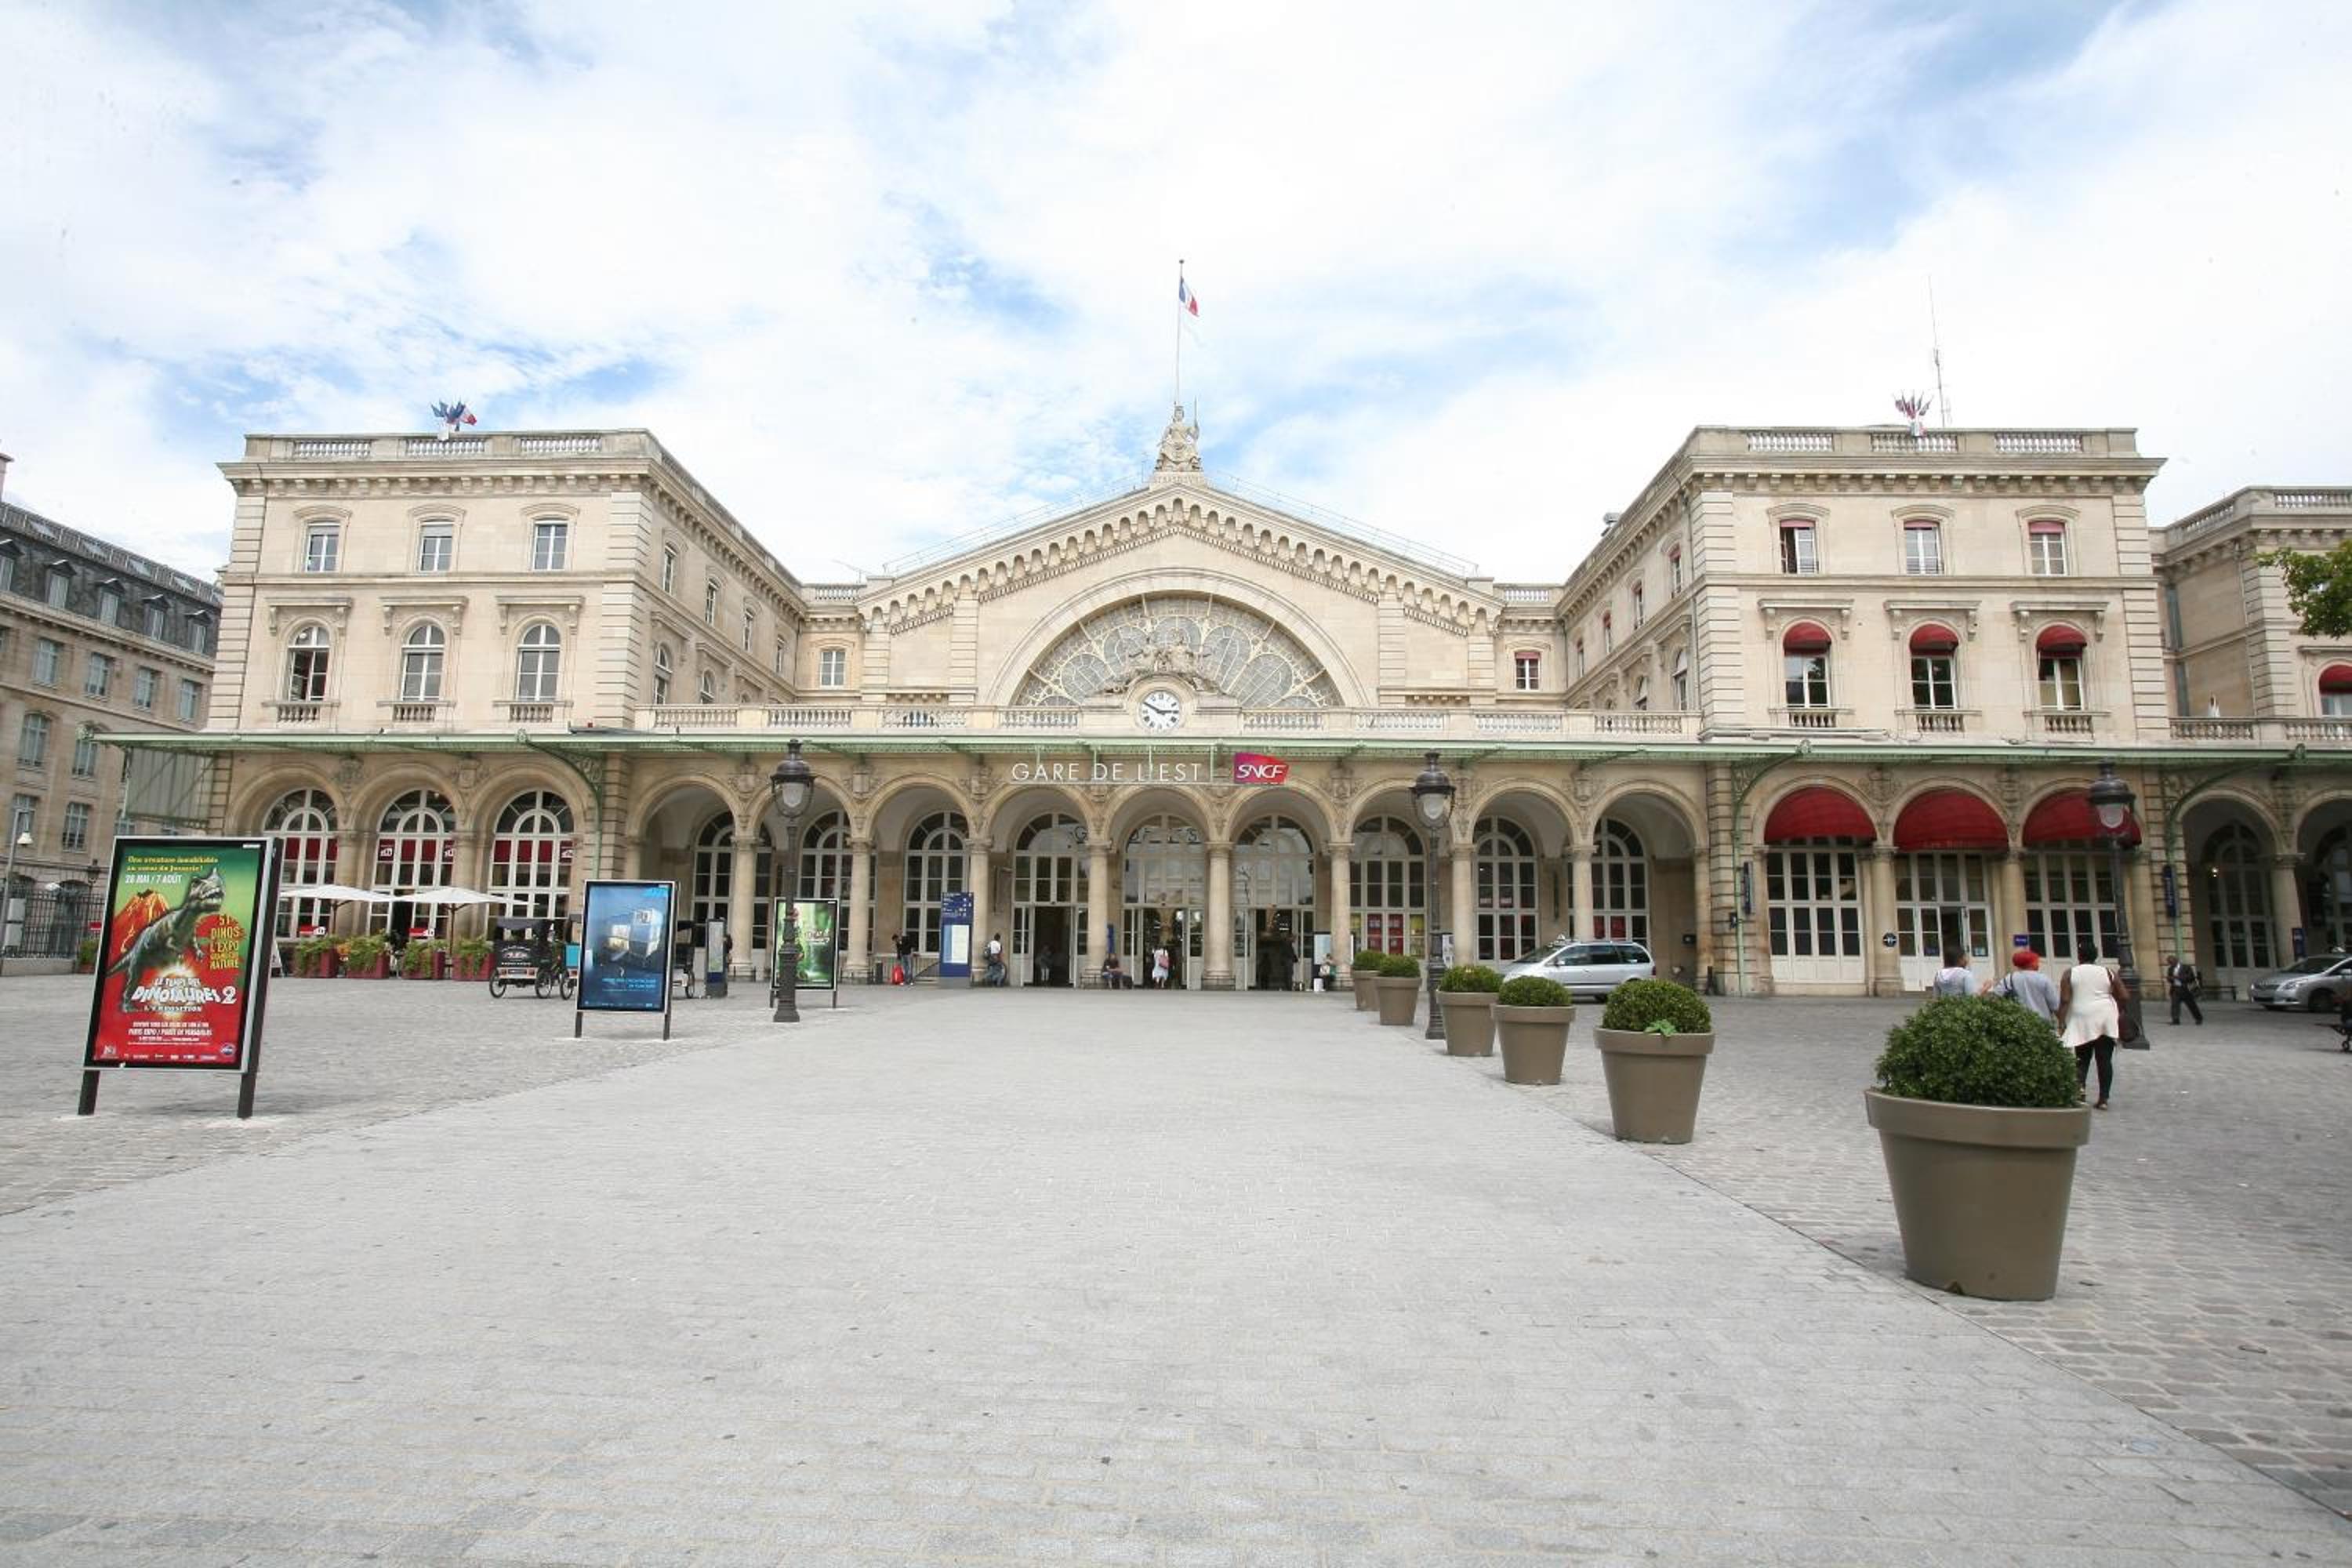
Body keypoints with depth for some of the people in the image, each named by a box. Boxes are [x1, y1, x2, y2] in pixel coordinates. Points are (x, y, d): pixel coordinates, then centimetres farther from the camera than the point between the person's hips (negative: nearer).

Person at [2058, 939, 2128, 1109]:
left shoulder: (2070, 974, -1)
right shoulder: (2107, 972, 4)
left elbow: (2064, 1000, -8)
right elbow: (2125, 997, 0)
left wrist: (2062, 1022, -5)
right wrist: (2120, 1012, 17)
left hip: (2082, 1020, -1)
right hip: (2106, 1019, 1)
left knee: (2082, 1059, 8)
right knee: (2105, 1059, 5)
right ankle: (2103, 1099, 5)